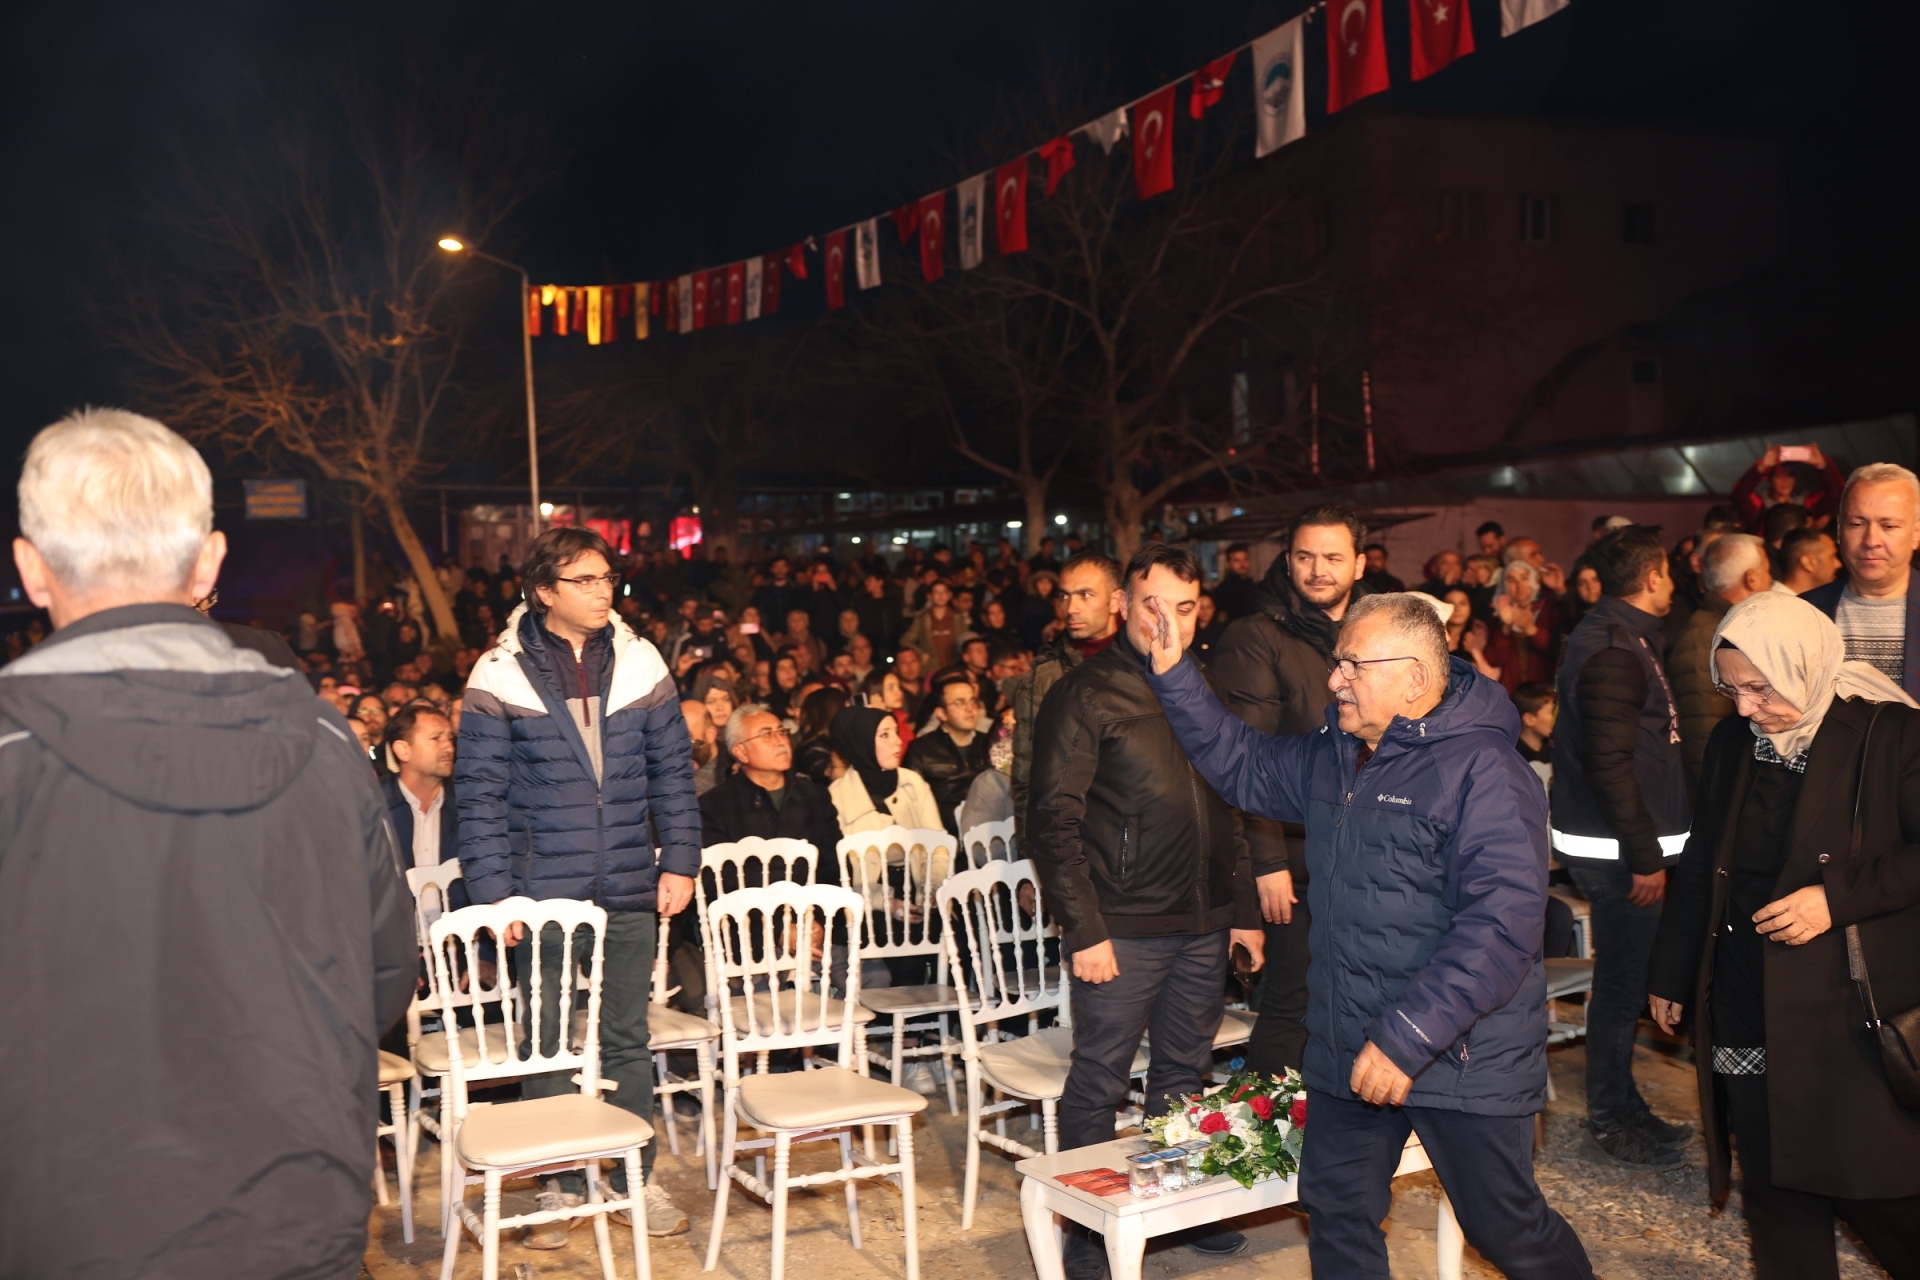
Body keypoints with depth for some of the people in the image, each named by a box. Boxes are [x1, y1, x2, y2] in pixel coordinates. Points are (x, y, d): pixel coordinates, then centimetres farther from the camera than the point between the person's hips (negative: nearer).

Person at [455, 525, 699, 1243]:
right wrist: (493, 892, -10)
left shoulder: (640, 665, 2)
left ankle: (637, 1176, 26)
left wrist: (680, 860, 1)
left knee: (628, 1040, 13)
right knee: (548, 1046, 10)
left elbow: (672, 771, 7)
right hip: (542, 895, -2)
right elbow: (480, 794, -6)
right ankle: (561, 1185, 25)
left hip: (629, 891, 2)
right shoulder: (501, 677, -6)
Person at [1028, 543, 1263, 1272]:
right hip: (1123, 930, -6)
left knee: (1186, 1076, 16)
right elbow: (1054, 821, -12)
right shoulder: (1087, 696, -8)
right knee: (1099, 1082, 3)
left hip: (1202, 925, 6)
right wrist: (1083, 930, -15)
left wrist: (1244, 910, 13)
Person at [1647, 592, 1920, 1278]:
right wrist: (1671, 974, 17)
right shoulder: (1731, 742, 8)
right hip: (1747, 1010, 5)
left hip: (1849, 1009, -4)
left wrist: (1837, 896, -19)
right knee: (1775, 1191, 10)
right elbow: (1699, 865, 15)